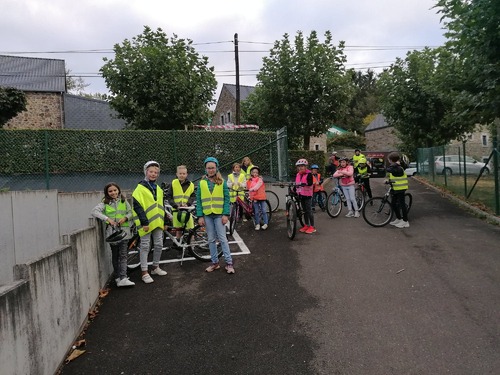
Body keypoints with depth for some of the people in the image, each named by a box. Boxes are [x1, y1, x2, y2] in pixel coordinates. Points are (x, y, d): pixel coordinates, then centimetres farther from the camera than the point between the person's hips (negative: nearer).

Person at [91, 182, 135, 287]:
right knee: (115, 255, 10)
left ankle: (123, 278, -5)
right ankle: (117, 277, 20)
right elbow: (94, 211, -10)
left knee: (123, 255, -4)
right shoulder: (105, 203, 2)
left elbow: (130, 213, 11)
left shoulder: (124, 201, 8)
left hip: (124, 230, 1)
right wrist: (107, 218, -21)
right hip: (112, 230, -1)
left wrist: (125, 217, -11)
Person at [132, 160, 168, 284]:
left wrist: (163, 221, 14)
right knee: (145, 246, 1)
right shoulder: (140, 188, -7)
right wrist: (144, 222, -18)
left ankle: (155, 267, 28)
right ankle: (144, 272, 9)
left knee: (159, 245, 11)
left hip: (157, 222, 6)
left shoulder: (158, 189, 14)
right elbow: (137, 206, -13)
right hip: (146, 223, -6)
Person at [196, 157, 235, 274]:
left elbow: (226, 198, -3)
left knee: (222, 238, -2)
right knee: (211, 240, 10)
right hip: (207, 215, 3)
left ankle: (229, 263, 5)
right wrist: (200, 216, -5)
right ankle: (215, 263, 21)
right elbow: (199, 200, 2)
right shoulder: (202, 183, 3)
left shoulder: (222, 182, -1)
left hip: (219, 214, -2)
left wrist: (226, 214, -12)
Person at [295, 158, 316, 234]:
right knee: (304, 210, 14)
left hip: (307, 194, -7)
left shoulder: (309, 174, -10)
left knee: (309, 210, -3)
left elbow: (310, 183, -24)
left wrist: (304, 184, -38)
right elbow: (296, 184, 17)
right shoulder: (298, 175, 10)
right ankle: (306, 225, 24)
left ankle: (312, 227, 4)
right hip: (301, 194, 7)